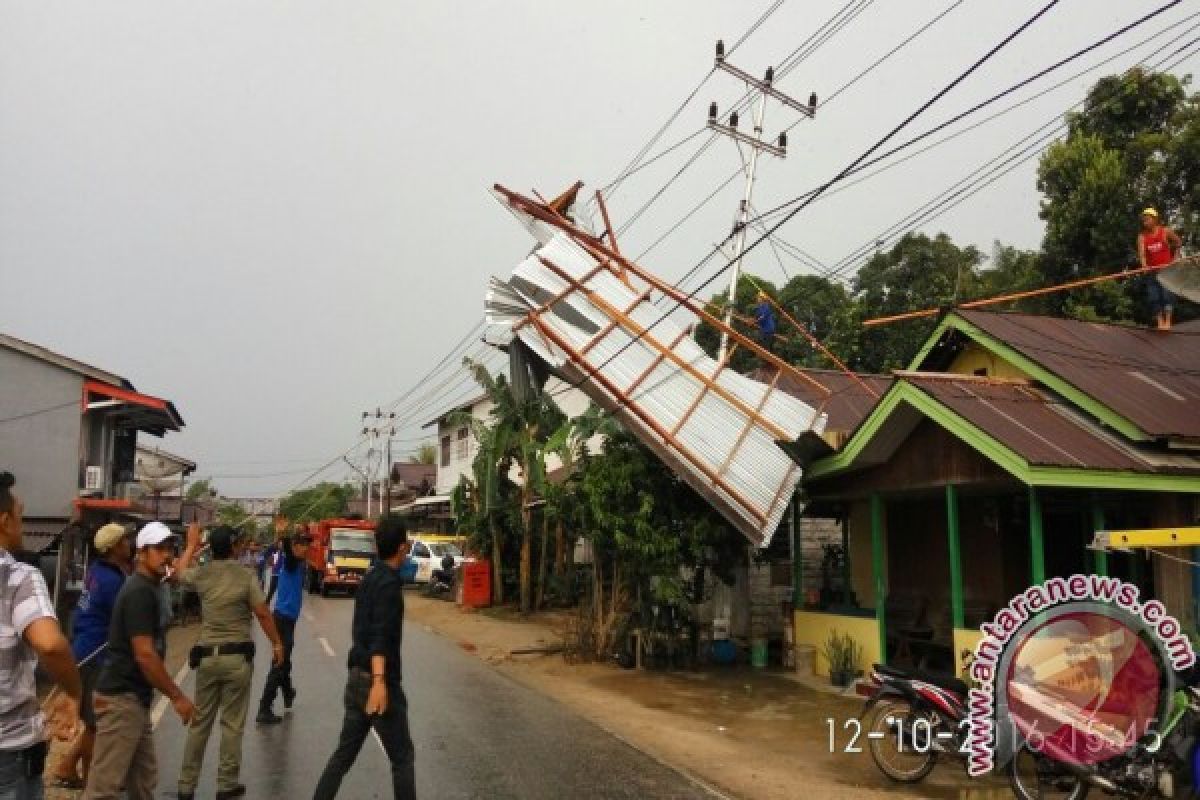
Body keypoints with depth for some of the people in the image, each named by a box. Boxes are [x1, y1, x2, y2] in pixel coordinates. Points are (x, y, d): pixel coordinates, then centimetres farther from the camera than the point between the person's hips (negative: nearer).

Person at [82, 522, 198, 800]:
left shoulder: (147, 585, 10)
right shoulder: (140, 591, -17)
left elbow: (175, 574, 37)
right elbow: (144, 654, -22)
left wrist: (191, 545, 48)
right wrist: (177, 696, -17)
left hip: (135, 698, 10)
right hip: (121, 699, -10)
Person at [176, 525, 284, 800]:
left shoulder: (201, 574, 0)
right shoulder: (245, 576, -10)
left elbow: (180, 572, 24)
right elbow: (263, 614, -8)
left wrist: (191, 546, 38)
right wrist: (276, 643, 3)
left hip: (207, 656, 4)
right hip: (237, 657, -3)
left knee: (199, 723, 13)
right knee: (232, 724, 5)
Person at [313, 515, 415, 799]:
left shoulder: (369, 578, 12)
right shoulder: (389, 583, -15)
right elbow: (381, 636, -27)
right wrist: (379, 680, -36)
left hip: (357, 678, 8)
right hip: (378, 680, -8)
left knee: (344, 753, 12)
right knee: (402, 756, 4)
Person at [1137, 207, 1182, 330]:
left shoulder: (1166, 231, -4)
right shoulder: (1142, 237, -3)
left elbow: (1178, 242, 12)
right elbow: (1141, 253, -16)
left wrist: (1174, 258, 10)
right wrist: (1144, 264, -34)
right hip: (1151, 270, 2)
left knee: (1167, 294, -10)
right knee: (1153, 296, -1)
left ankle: (1167, 321, -8)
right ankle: (1159, 322, 5)